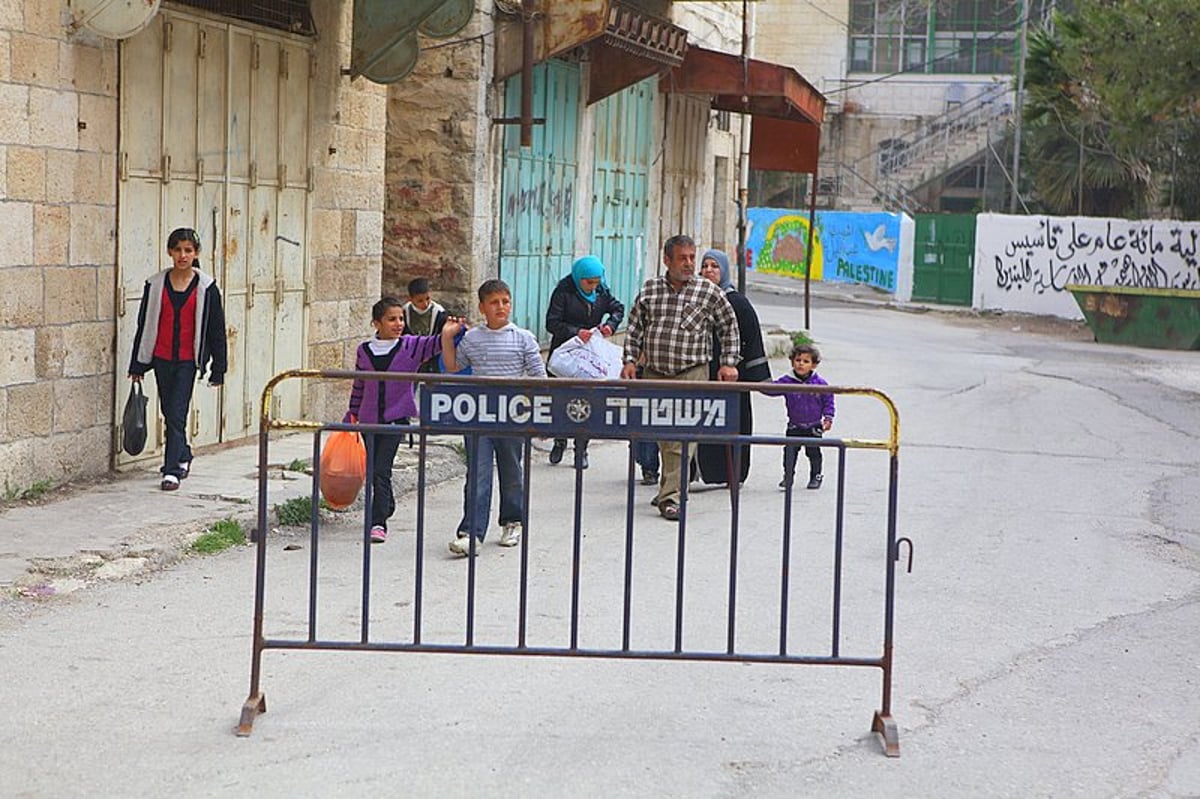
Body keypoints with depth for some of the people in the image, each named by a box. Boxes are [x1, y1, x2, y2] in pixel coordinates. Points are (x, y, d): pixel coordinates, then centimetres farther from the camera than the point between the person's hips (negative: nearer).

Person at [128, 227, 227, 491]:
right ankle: (183, 456, 36)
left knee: (176, 415, -9)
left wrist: (218, 368, -1)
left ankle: (172, 471, -4)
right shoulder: (155, 285, 1)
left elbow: (216, 329, -1)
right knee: (169, 412, 14)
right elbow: (144, 325, 7)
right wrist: (138, 365, 6)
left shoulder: (206, 287, -5)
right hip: (162, 358, 3)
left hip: (188, 360, -3)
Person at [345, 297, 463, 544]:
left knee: (381, 470, -13)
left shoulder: (410, 346, -3)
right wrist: (352, 414, 18)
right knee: (374, 469, 13)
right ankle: (387, 506, 36)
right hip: (370, 417, 3)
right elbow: (359, 385, 14)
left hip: (397, 416, -3)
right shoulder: (364, 350, 4)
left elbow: (432, 345, -20)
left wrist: (446, 336, -41)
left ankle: (378, 522, -12)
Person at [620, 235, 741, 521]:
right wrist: (630, 360, 5)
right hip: (654, 374, 3)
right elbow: (635, 328, 14)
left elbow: (729, 328, 9)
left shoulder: (709, 292, 1)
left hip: (692, 373, -3)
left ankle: (670, 496, -15)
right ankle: (669, 485, 26)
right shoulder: (649, 289, 7)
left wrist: (729, 363, 4)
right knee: (662, 435, 10)